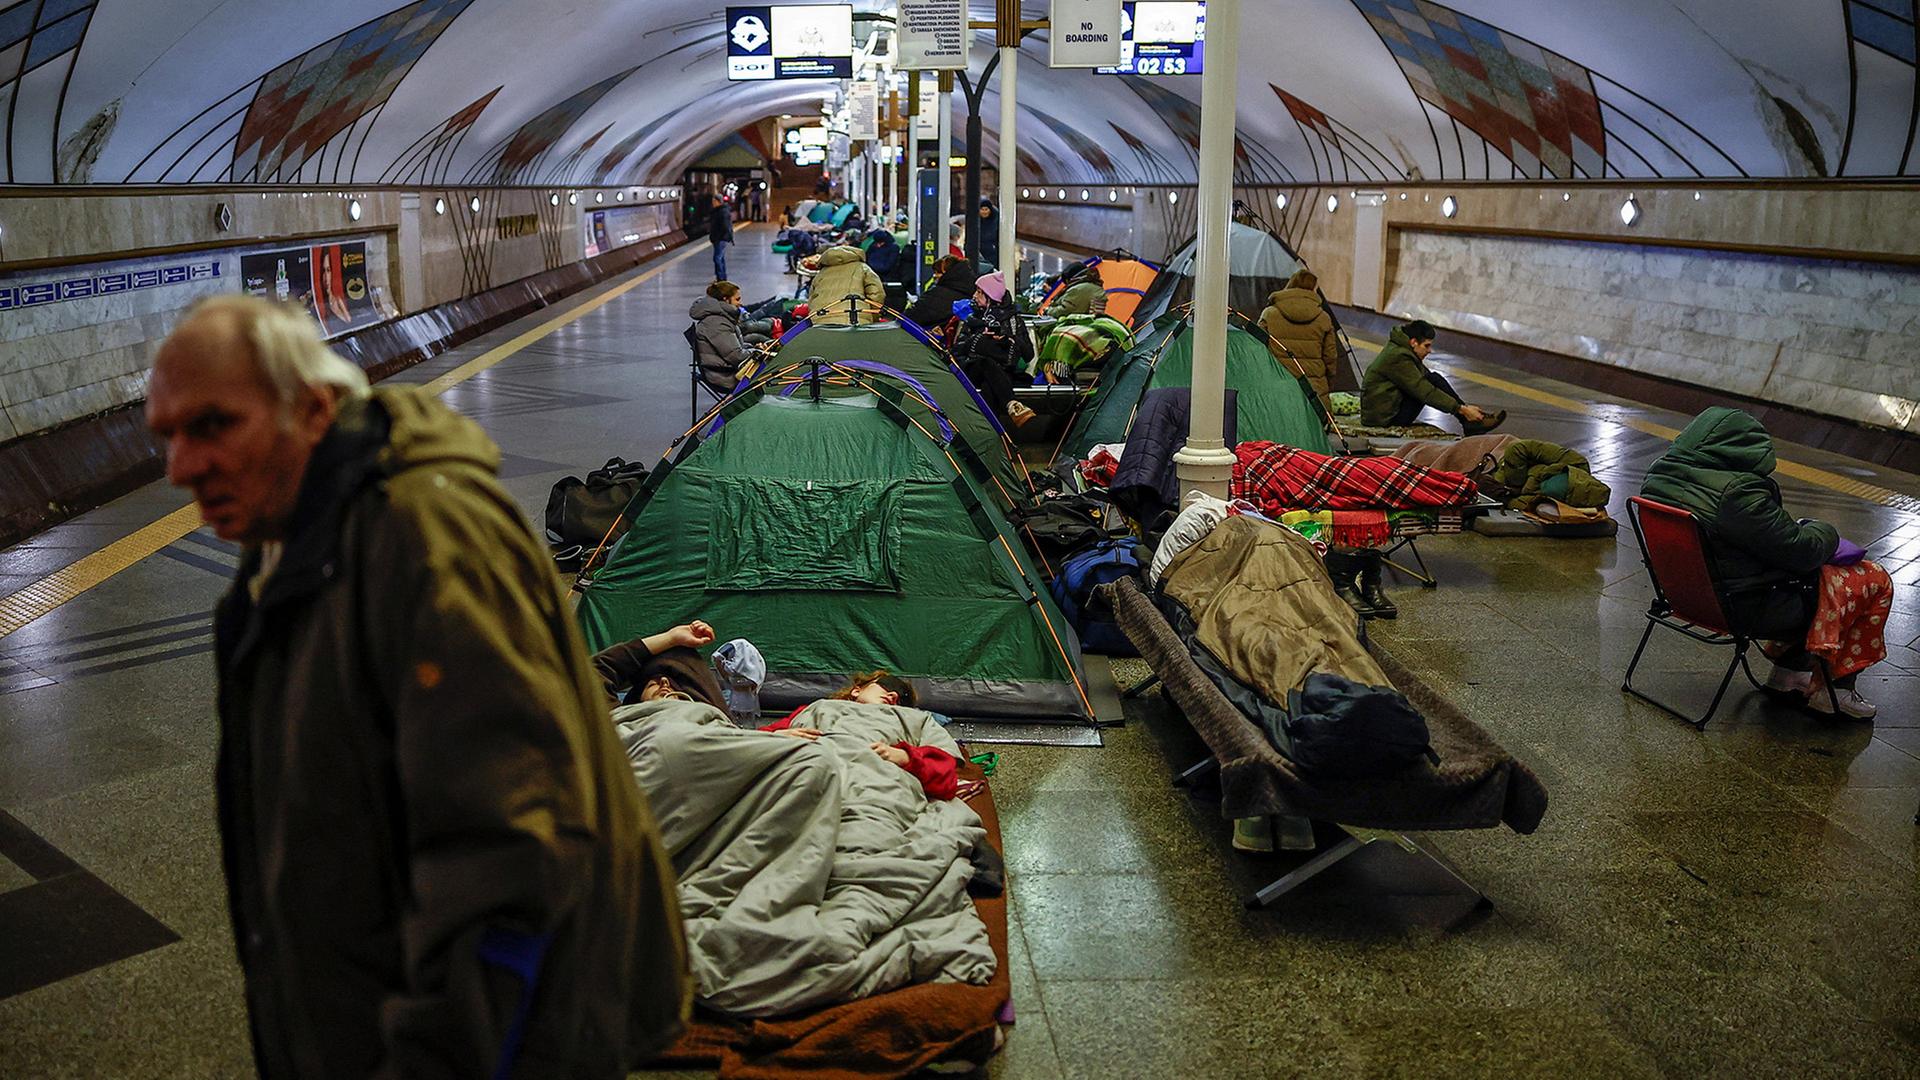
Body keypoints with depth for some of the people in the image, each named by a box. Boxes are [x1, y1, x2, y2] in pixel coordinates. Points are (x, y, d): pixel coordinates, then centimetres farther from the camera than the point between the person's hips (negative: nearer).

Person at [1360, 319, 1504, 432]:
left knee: (1435, 378, 6)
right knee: (1433, 380, -16)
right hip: (1384, 417, -10)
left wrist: (1463, 407, 11)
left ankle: (1470, 421, 1)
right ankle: (1471, 422, -11)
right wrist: (1462, 409, -22)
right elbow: (1425, 392, -23)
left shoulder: (1399, 350, 12)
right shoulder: (1399, 358, -19)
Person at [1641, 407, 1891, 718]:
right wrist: (1825, 532, 2)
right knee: (1876, 582, 9)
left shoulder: (1660, 475, -4)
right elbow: (1799, 551, -19)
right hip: (1748, 608, -9)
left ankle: (1787, 670, 32)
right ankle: (1834, 689, 16)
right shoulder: (1738, 494, -30)